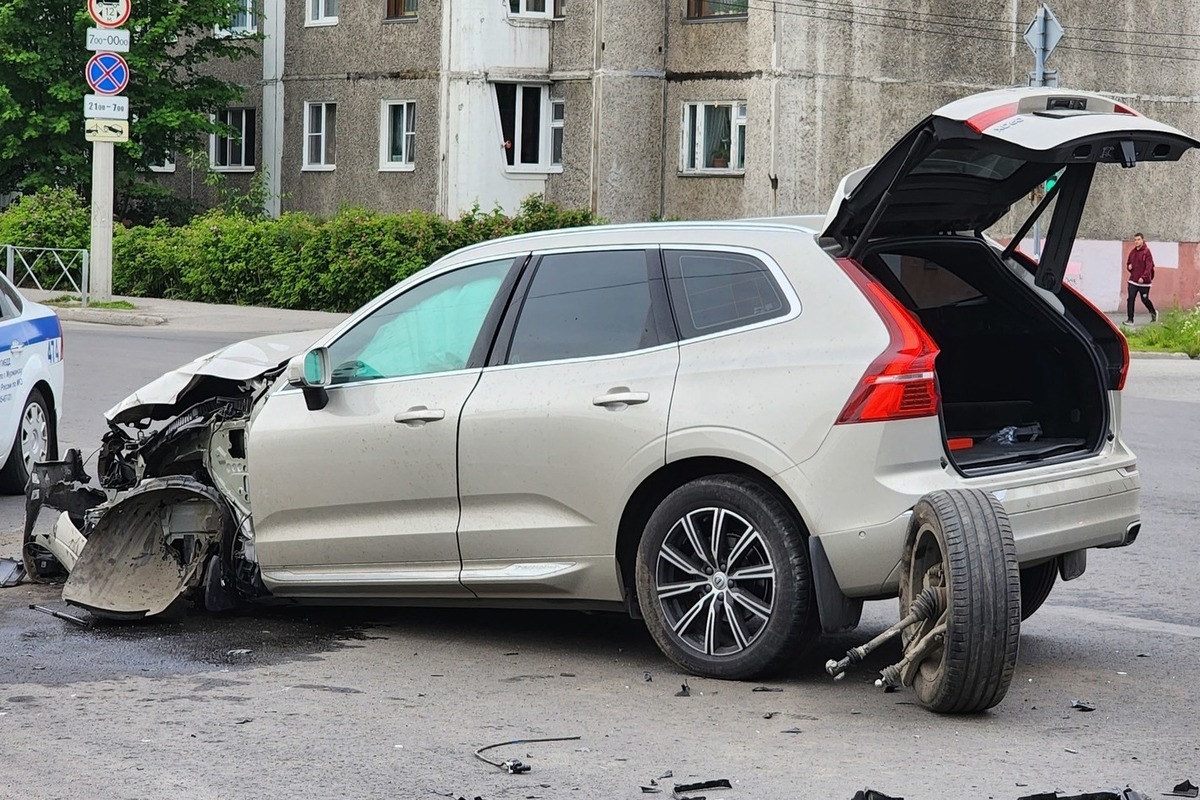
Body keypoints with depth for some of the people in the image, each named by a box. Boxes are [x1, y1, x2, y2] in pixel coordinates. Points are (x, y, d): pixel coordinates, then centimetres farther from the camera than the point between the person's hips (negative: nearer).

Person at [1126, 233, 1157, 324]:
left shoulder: (1146, 252, -10)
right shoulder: (1133, 252, 9)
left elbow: (1149, 266, -16)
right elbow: (1128, 263, 22)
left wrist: (1143, 277, -25)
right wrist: (1129, 267, -3)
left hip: (1144, 282, -5)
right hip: (1133, 281, 5)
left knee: (1145, 300, 8)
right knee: (1130, 299, -5)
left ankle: (1153, 313, 34)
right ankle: (1130, 319, -2)